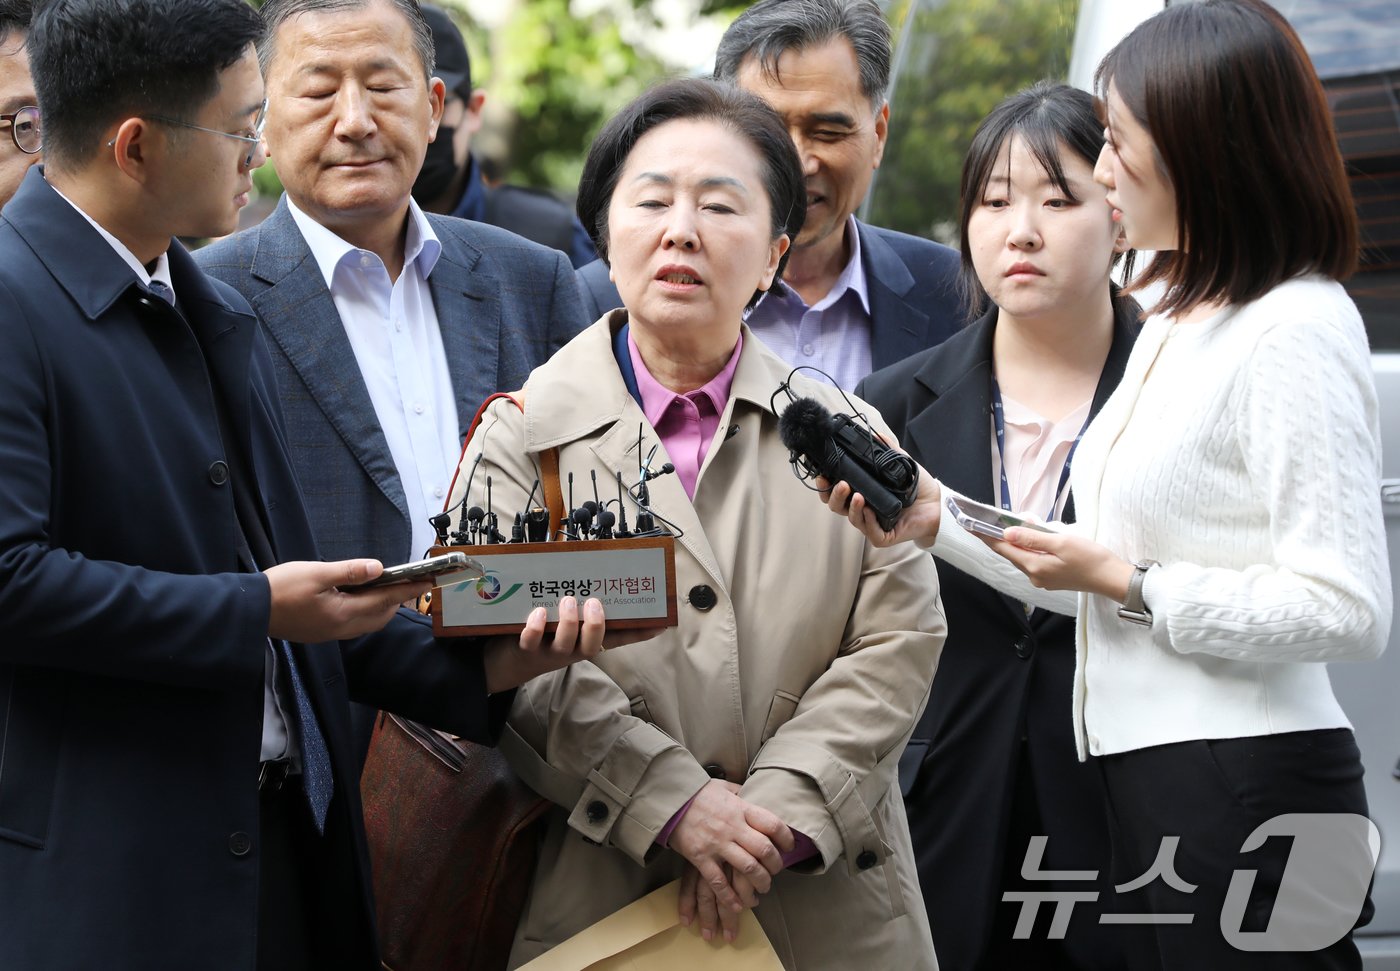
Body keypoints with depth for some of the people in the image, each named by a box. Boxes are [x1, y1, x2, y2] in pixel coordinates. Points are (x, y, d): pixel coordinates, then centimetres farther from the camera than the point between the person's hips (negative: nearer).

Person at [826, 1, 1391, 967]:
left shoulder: (1294, 332, -14)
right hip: (1156, 780, 10)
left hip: (1248, 799, -10)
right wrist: (936, 516, 11)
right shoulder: (1175, 325, 17)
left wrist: (1126, 581, -15)